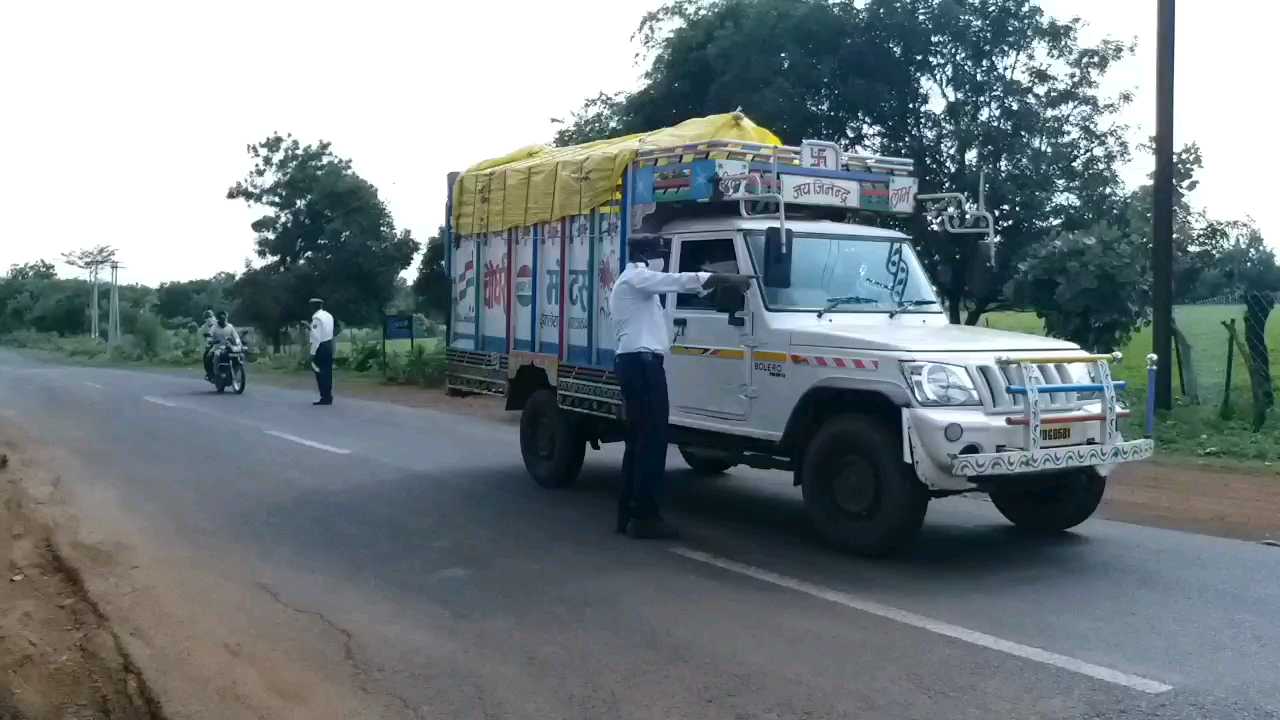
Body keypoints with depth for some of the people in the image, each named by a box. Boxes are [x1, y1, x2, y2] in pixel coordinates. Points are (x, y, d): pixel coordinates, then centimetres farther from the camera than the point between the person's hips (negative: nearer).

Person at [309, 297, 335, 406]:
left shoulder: (317, 317, -14)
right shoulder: (328, 315, 12)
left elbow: (316, 337, -18)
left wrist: (312, 353, -16)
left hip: (321, 347, -8)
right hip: (329, 345, 8)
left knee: (320, 373, -4)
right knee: (327, 372, 12)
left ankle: (325, 397, -4)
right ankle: (328, 396, 16)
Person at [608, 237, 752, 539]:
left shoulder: (629, 283, 26)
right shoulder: (637, 278, -8)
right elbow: (683, 281, -18)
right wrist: (733, 279, -18)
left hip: (630, 361, 11)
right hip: (642, 362, -11)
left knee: (638, 439, 11)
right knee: (652, 440, -10)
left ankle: (628, 513, 14)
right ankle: (645, 516, -11)